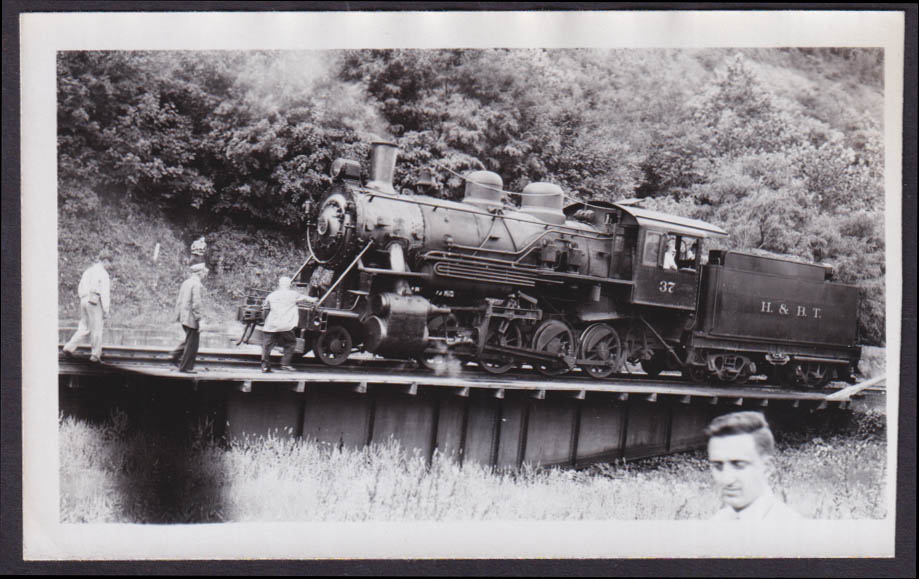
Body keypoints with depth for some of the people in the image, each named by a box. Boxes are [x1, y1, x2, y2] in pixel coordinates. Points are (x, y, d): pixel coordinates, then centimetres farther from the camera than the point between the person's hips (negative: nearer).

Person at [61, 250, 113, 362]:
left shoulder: (88, 271, 17)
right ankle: (96, 355, 5)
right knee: (96, 329, 1)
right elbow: (105, 293, -13)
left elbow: (80, 289, 18)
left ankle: (69, 347, 0)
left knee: (84, 328, 12)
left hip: (83, 300, 7)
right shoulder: (103, 274, -8)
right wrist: (106, 310, -11)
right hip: (95, 302, -7)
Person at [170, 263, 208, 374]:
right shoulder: (197, 285, -16)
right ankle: (186, 367, 5)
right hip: (192, 318, -9)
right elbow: (196, 304, -21)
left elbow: (179, 301, 16)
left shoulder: (186, 283, 12)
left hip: (184, 318, 9)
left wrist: (178, 316, 21)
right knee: (192, 343, 0)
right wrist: (200, 320, -19)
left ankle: (176, 355, 14)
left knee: (190, 340, 23)